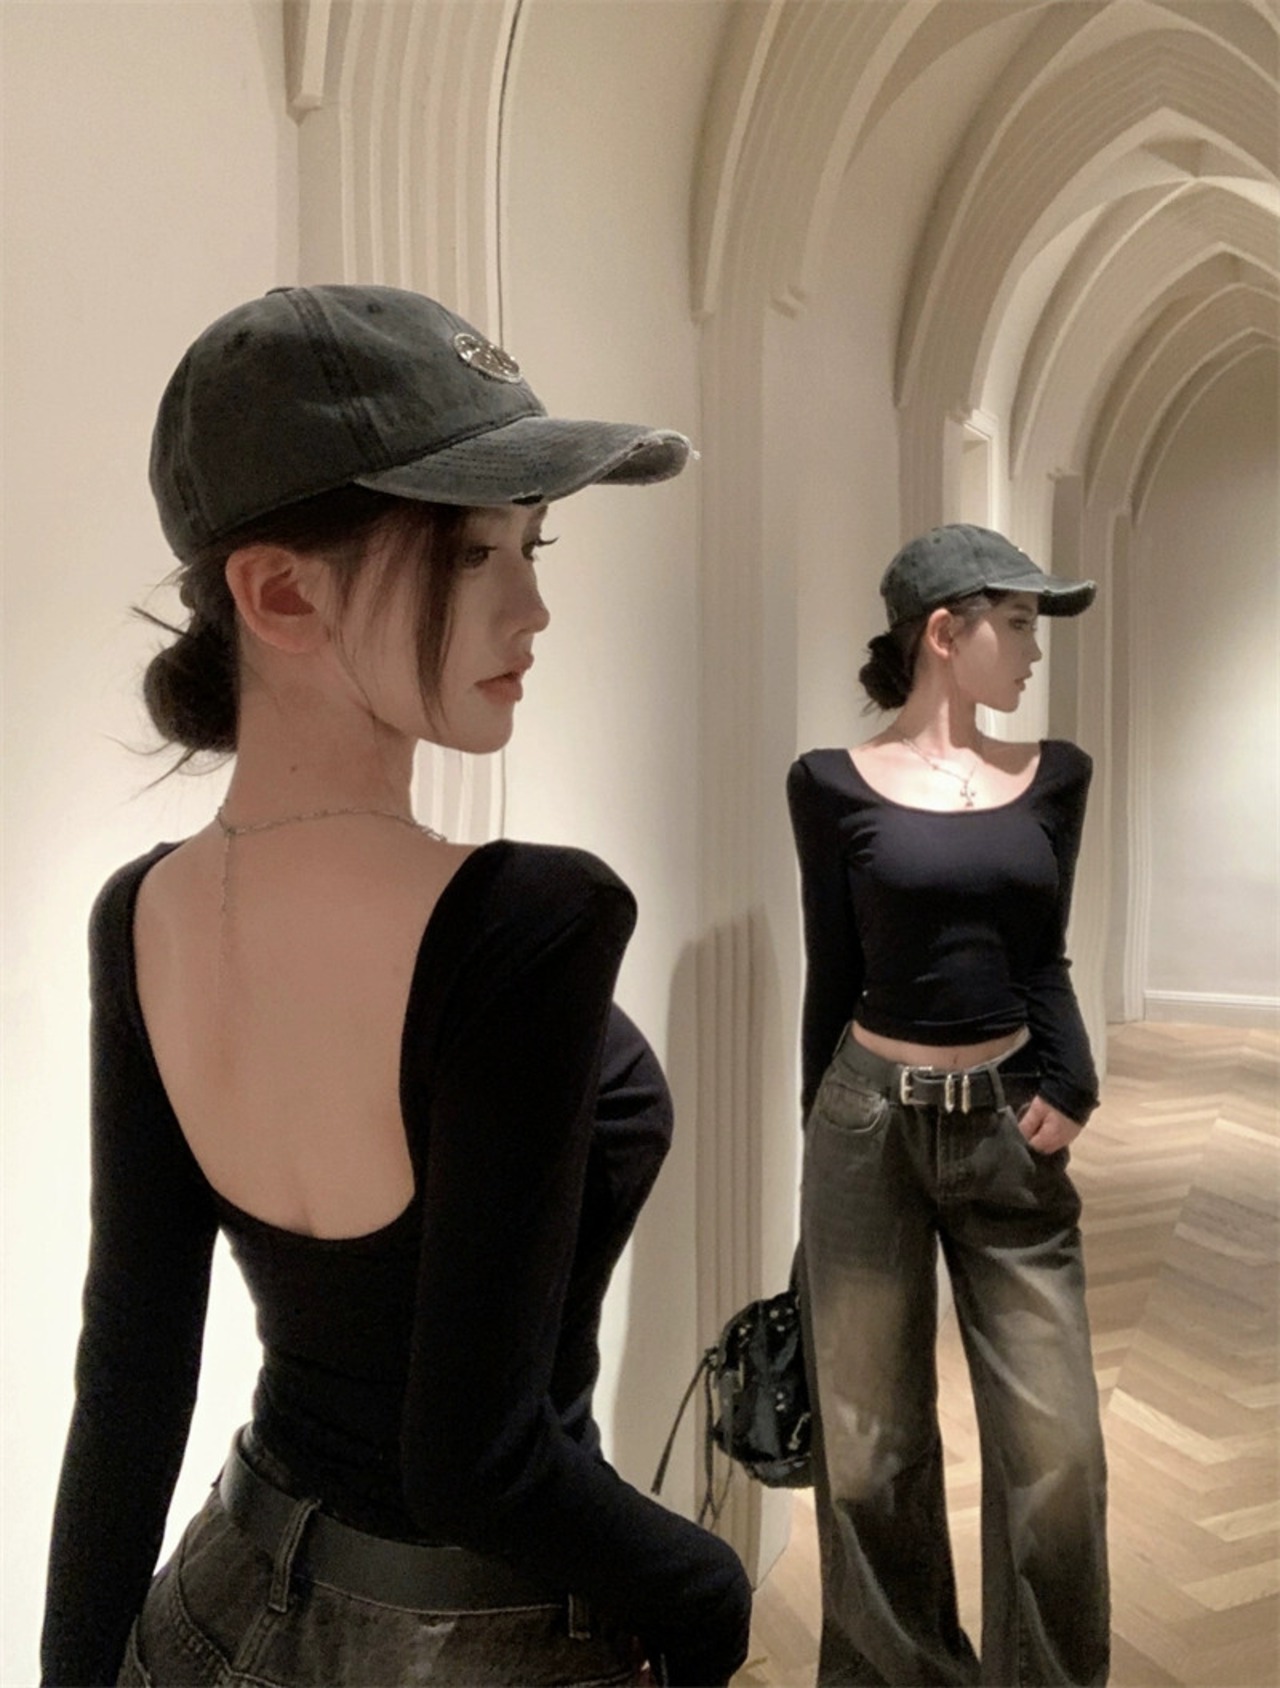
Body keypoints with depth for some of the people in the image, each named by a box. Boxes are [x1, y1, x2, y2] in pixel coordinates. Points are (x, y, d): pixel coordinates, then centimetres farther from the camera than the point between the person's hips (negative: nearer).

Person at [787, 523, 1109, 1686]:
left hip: (1009, 1123, 3)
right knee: (872, 1447, 13)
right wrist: (824, 1133, 7)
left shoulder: (1054, 777, 5)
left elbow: (1044, 961, 8)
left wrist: (1070, 1089, -8)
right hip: (871, 1121, -2)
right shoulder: (836, 784, -5)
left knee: (1056, 1448, 8)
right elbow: (832, 975, 0)